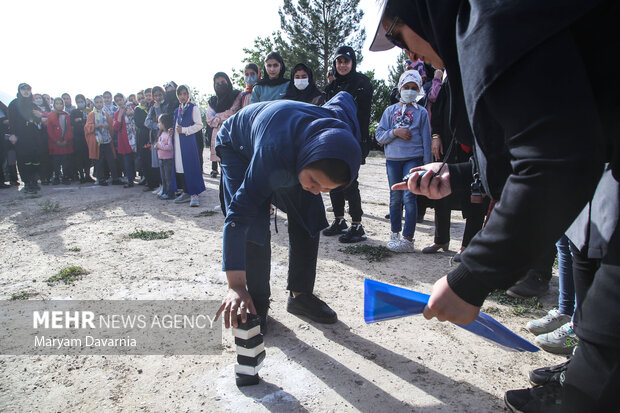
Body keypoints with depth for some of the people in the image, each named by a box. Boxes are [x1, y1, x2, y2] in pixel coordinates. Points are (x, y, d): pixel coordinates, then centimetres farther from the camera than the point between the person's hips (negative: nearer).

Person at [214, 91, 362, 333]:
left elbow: (343, 98, -7)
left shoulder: (347, 131, -32)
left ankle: (300, 295, 11)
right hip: (240, 147, -4)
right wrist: (236, 286, -50)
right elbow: (239, 213, -46)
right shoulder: (272, 152, -47)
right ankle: (257, 306, -3)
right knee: (253, 225, -20)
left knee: (308, 220, -4)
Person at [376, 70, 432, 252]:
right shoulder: (390, 111, 12)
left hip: (413, 158, -2)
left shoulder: (421, 112, 7)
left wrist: (427, 164, 1)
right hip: (393, 159, 3)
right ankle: (395, 233, 21)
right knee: (395, 198, 9)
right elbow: (379, 136, 6)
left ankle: (408, 239, -4)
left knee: (409, 197, -8)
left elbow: (426, 139, 5)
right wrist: (395, 132, -11)